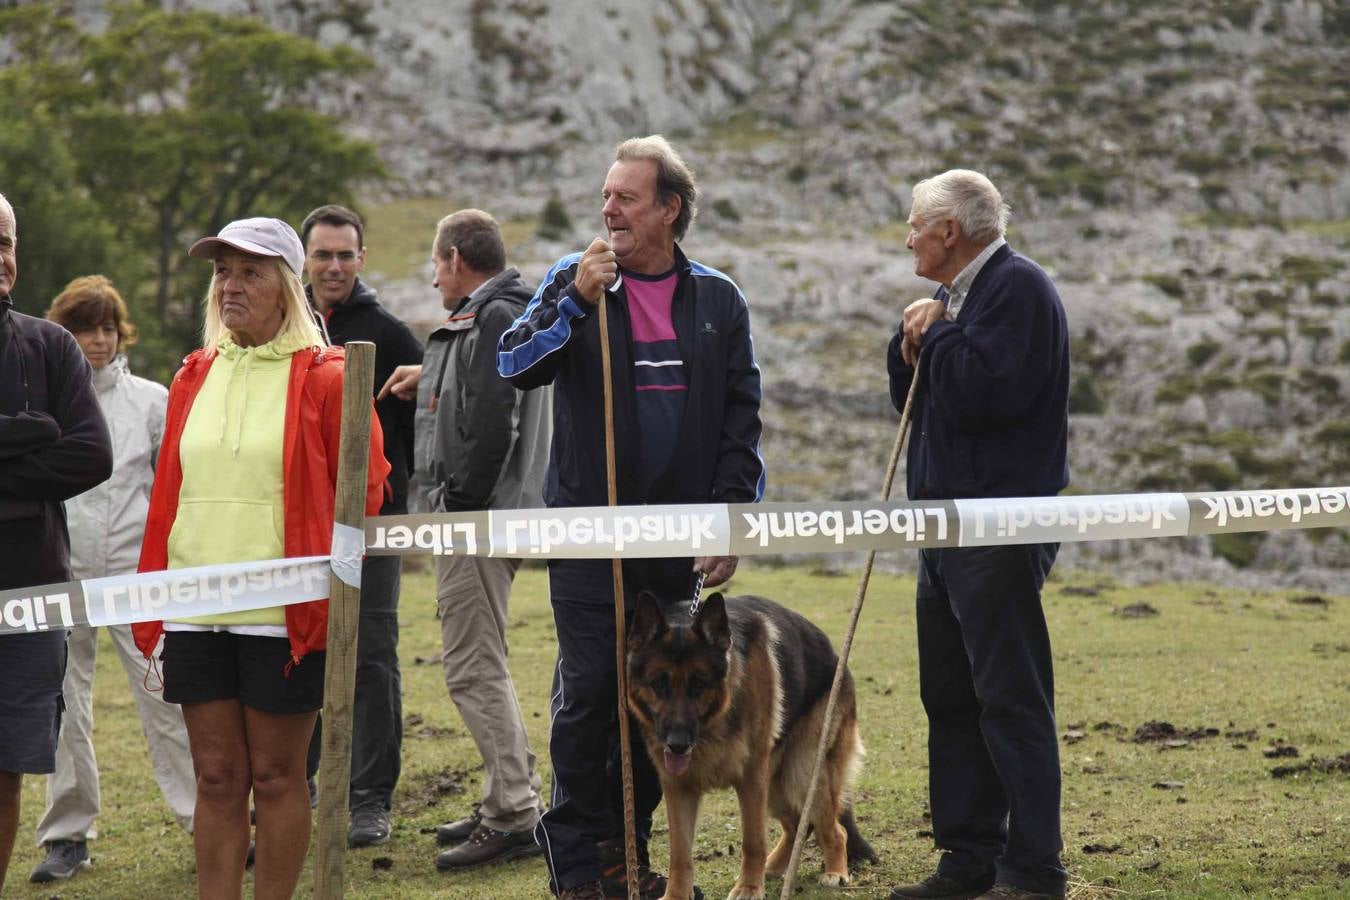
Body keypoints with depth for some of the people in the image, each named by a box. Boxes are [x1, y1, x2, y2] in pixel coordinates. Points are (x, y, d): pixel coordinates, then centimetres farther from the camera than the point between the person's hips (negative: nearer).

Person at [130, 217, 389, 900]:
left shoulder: (325, 378, -3)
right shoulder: (194, 377, 13)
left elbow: (364, 487, -1)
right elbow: (167, 493, 15)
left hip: (284, 612, -5)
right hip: (195, 610, 5)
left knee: (275, 774, 3)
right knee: (217, 777, 8)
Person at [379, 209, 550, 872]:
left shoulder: (494, 319, -15)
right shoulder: (504, 315, 17)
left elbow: (492, 426, -23)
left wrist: (460, 508, -19)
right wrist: (432, 378, 31)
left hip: (477, 518, -11)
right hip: (488, 518, 11)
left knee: (473, 670, -10)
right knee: (481, 667, 17)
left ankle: (515, 816, -9)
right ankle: (510, 802, 23)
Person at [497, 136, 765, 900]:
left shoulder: (717, 299, 7)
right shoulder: (575, 280, 3)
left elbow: (741, 416, 8)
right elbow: (514, 366, -7)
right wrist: (577, 302, -19)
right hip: (588, 529, -2)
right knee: (588, 694, -4)